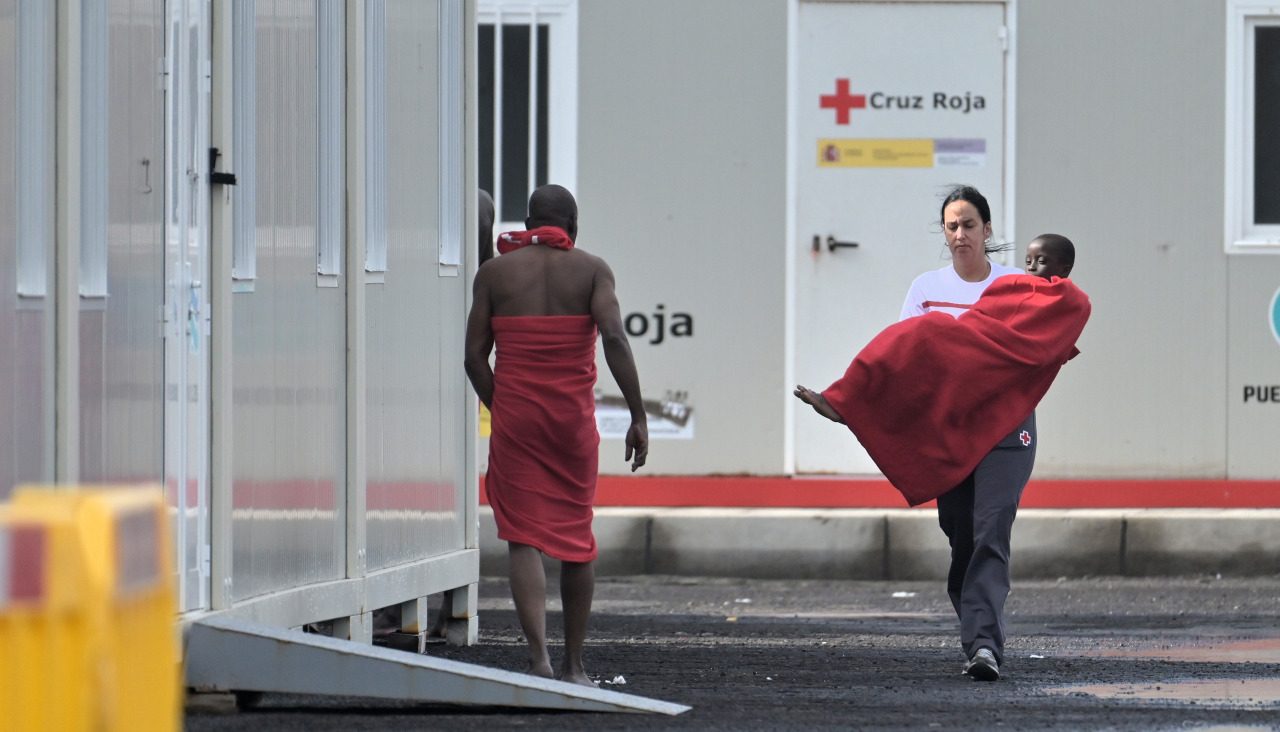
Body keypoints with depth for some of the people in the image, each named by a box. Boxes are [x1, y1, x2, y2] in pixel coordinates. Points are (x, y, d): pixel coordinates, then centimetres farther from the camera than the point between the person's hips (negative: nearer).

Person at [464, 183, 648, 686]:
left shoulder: (494, 272, 3)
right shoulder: (591, 270, 0)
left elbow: (475, 356, 0)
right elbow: (614, 339, -13)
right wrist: (638, 416, -11)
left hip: (515, 413, 0)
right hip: (574, 418, 0)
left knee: (524, 539, -3)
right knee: (577, 539, 14)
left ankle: (537, 654, -22)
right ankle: (574, 664, 19)